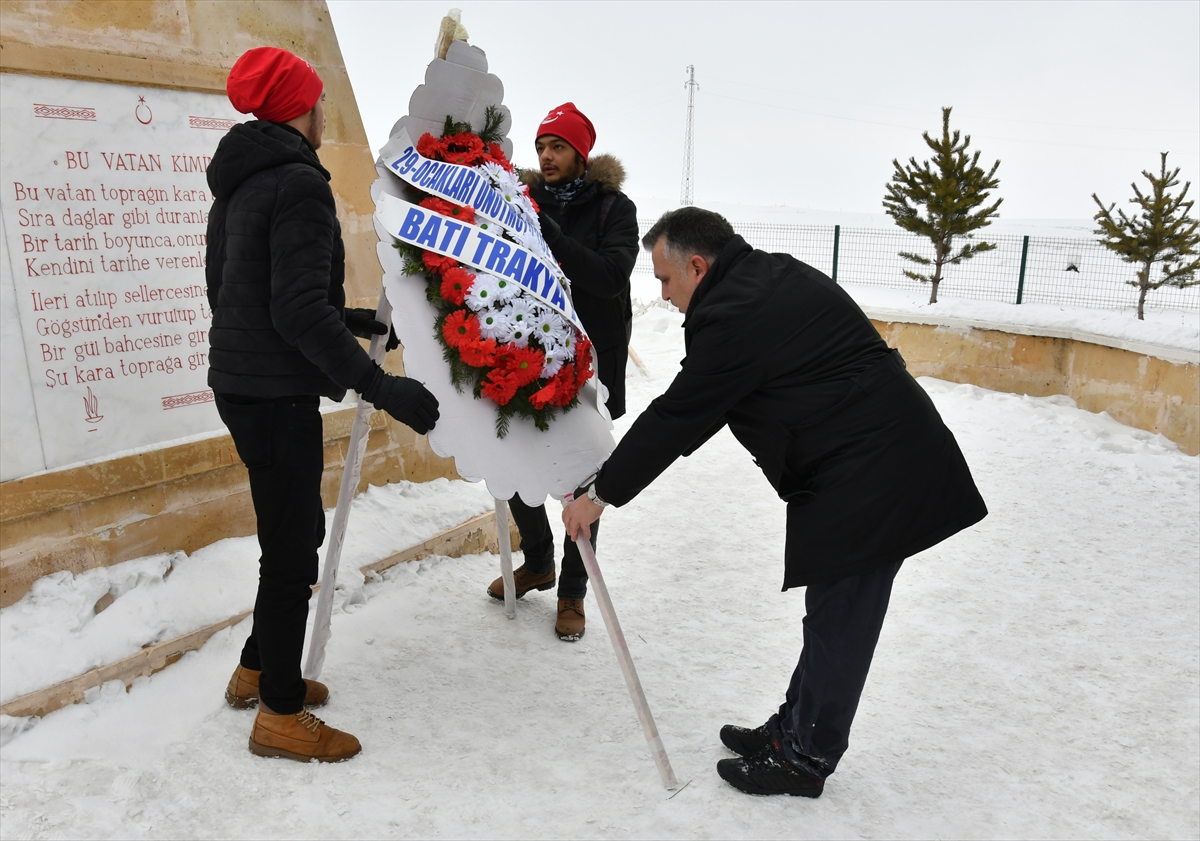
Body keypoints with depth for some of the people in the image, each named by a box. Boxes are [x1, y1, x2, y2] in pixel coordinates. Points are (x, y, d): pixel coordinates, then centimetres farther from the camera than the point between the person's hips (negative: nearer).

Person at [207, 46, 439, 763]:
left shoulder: (238, 183, 15)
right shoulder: (299, 184, -16)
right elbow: (300, 310, -25)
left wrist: (345, 318, 23)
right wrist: (380, 386, -27)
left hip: (240, 378, 10)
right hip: (277, 392, -10)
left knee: (300, 529, 20)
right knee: (292, 549, 0)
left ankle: (258, 669, 35)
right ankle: (281, 714, 15)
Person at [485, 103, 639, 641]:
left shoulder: (614, 207, -2)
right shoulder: (529, 199, 9)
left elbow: (610, 276, -19)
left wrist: (546, 231, -25)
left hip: (590, 361, -4)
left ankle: (572, 592, 20)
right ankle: (537, 563, 35)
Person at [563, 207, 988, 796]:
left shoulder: (733, 320, -18)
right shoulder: (776, 274, 13)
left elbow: (675, 420, -13)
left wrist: (600, 495, -3)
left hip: (870, 478, -10)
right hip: (898, 459, 10)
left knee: (839, 620, 2)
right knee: (834, 612, 16)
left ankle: (804, 758, 18)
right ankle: (794, 730, 30)